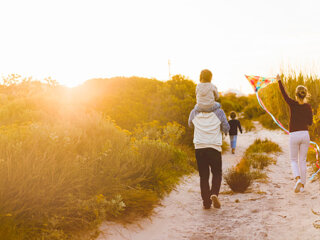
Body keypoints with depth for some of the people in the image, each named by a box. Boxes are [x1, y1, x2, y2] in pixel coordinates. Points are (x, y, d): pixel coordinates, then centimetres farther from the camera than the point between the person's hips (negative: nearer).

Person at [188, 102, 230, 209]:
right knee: (217, 173, 12)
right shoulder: (219, 112, -3)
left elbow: (190, 125, 21)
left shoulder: (195, 112, 2)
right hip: (214, 147, -1)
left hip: (199, 147, 2)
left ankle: (206, 202, 5)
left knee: (203, 175, 8)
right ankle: (214, 193, -12)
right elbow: (226, 128, 3)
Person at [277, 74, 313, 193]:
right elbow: (310, 122, 8)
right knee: (302, 161, 11)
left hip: (294, 135, -2)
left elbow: (284, 94, 4)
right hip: (305, 134, 3)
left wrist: (279, 81, 15)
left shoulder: (293, 104, -9)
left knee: (294, 160, 10)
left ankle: (298, 179, -16)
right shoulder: (308, 107, 0)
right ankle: (302, 185, 12)